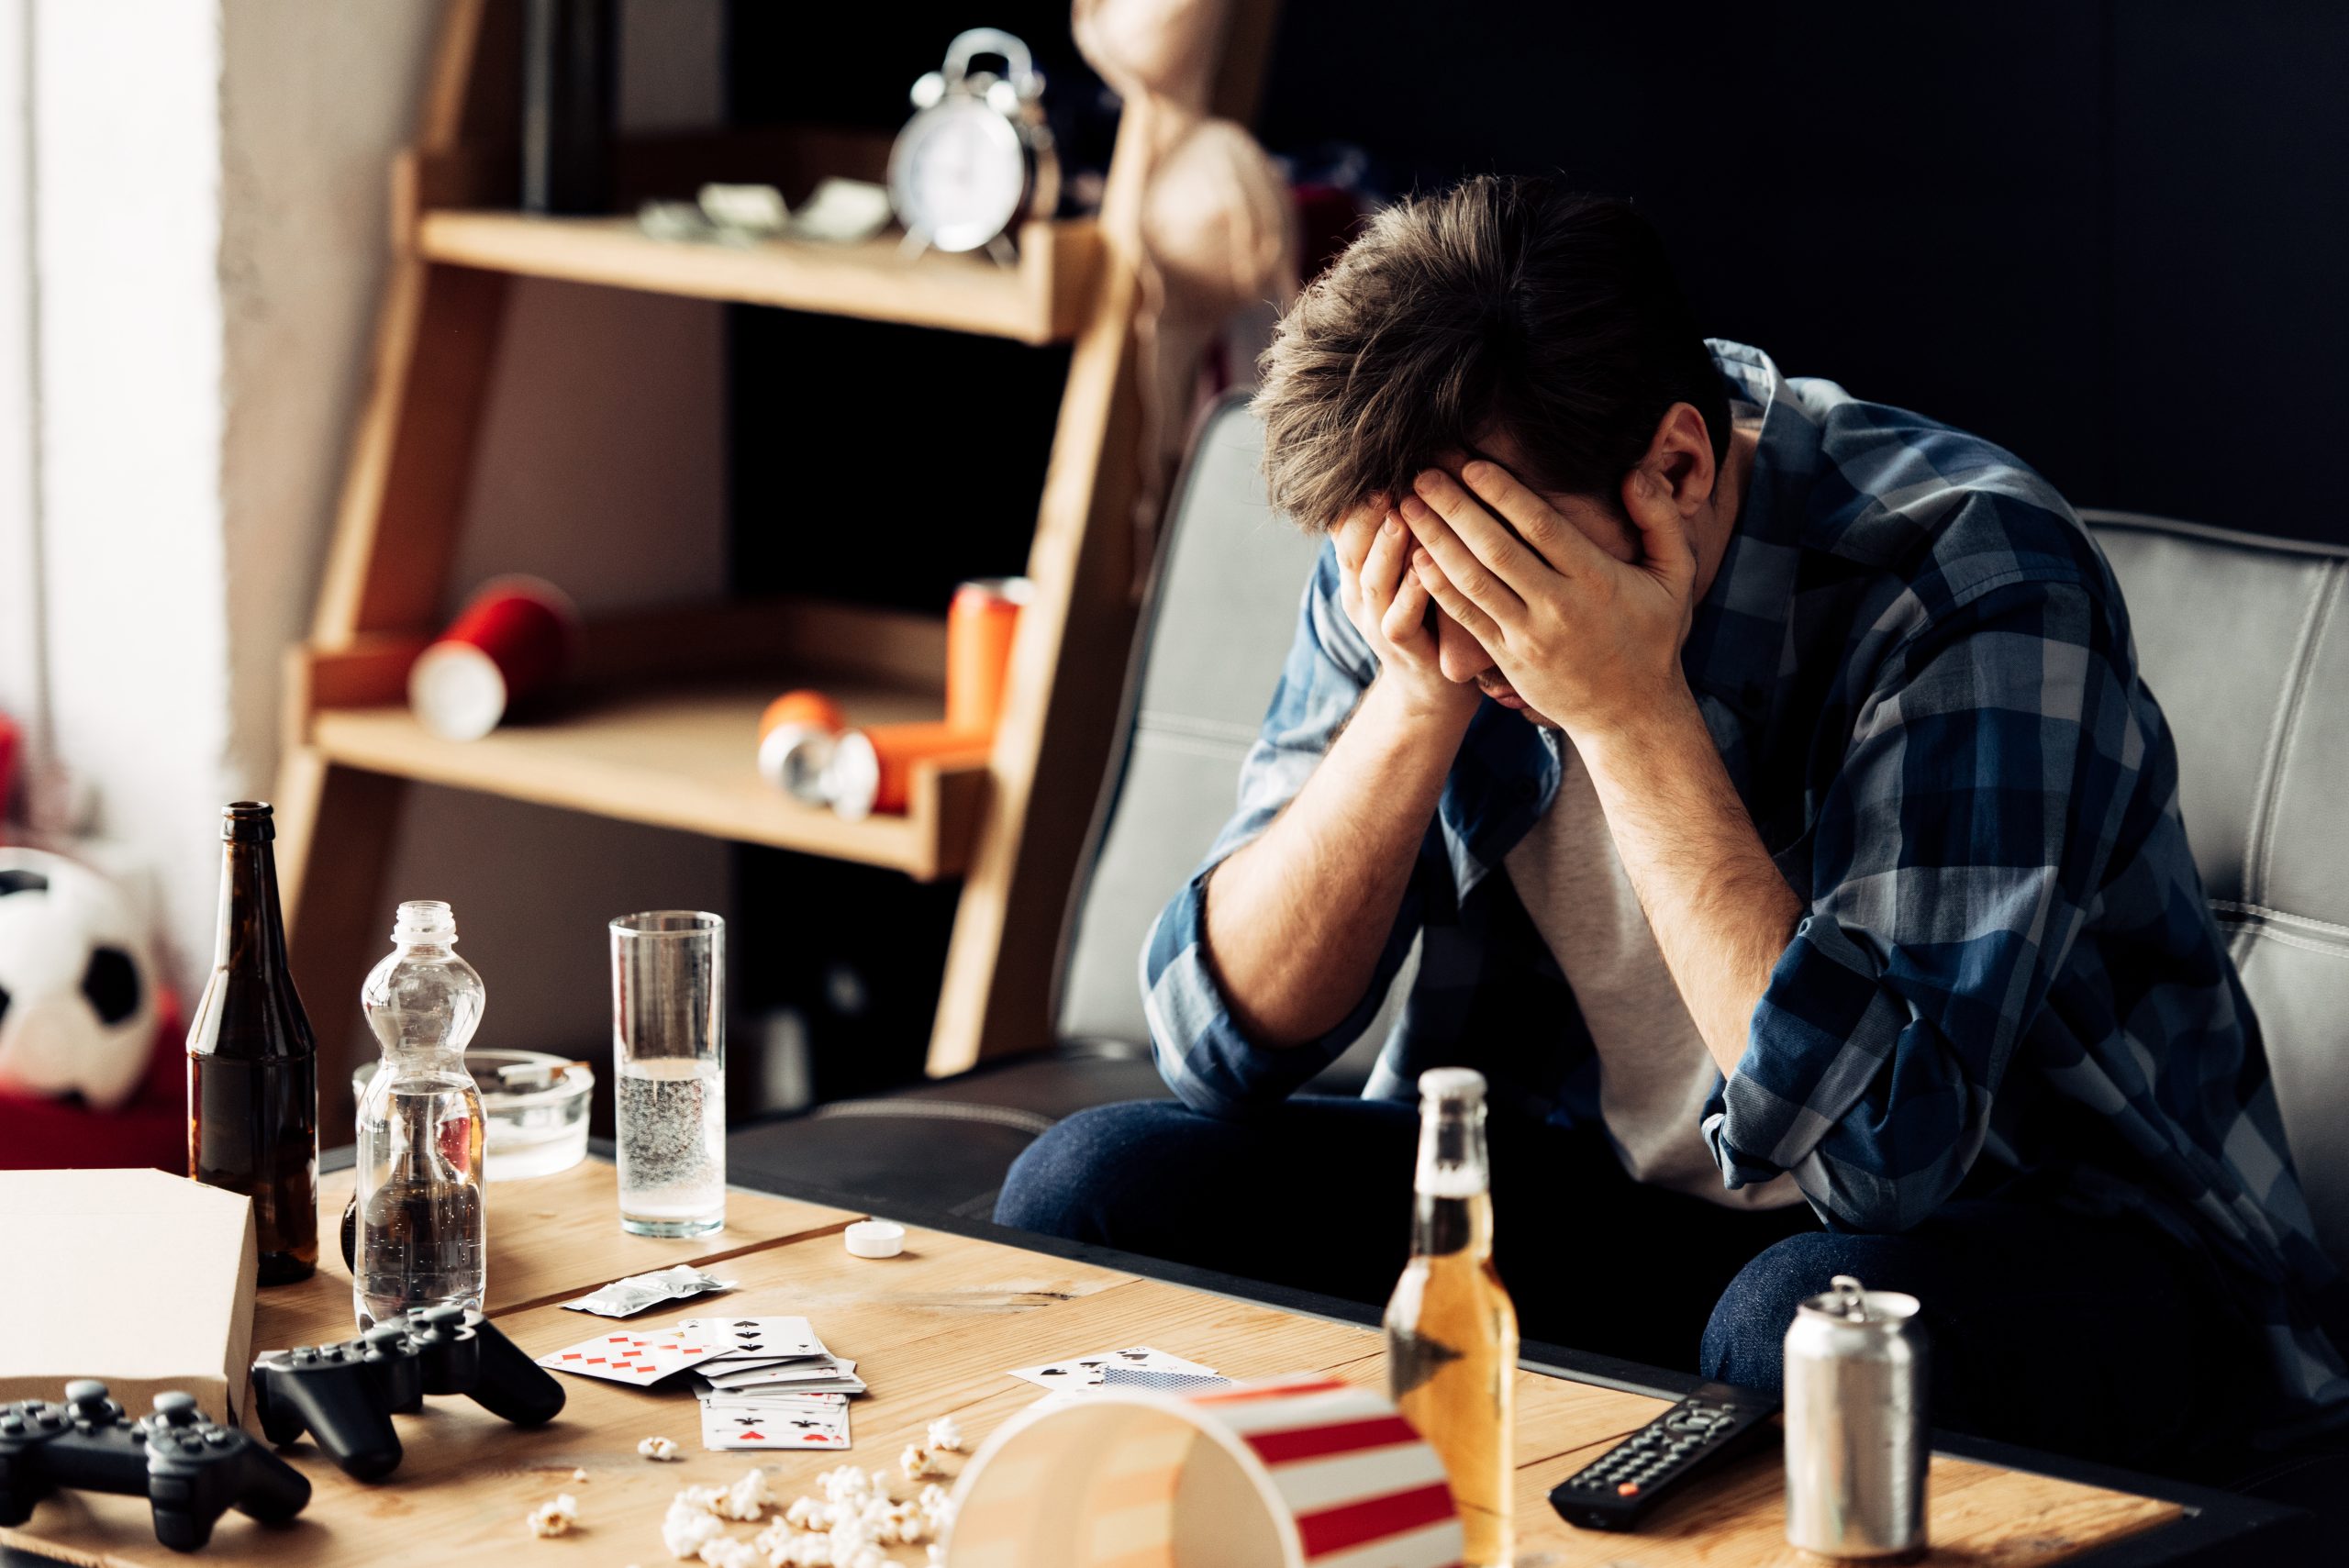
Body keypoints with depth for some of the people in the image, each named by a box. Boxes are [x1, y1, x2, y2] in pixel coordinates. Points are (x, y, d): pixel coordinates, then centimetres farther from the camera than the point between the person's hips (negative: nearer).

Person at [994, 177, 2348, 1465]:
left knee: (1817, 1322, -39)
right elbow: (1224, 1036, -8)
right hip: (1602, 1197, 5)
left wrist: (1629, 712, -33)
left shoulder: (1970, 575, -24)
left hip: (2017, 1219, -5)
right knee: (1099, 1184, -13)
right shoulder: (1416, 549, -8)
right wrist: (1419, 700, -22)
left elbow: (1880, 1149, -33)